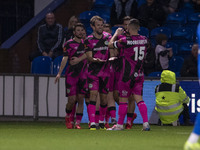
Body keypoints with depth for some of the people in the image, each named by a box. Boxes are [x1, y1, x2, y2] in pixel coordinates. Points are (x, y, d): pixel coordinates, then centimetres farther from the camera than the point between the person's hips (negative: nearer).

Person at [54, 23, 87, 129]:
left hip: (83, 75, 3)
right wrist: (59, 73, -17)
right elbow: (65, 59, -9)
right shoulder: (69, 44, -1)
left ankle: (78, 123, 4)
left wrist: (79, 59, -10)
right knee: (72, 99, -7)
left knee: (80, 99, -1)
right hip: (71, 74, -3)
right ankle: (68, 117, 21)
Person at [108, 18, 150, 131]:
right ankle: (146, 122, -7)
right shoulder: (144, 40, -1)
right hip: (140, 74, 5)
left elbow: (110, 45, -2)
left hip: (128, 75, -5)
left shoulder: (126, 41, -17)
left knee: (123, 99, 5)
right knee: (139, 98, 6)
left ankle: (120, 124, 12)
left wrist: (116, 34, 14)